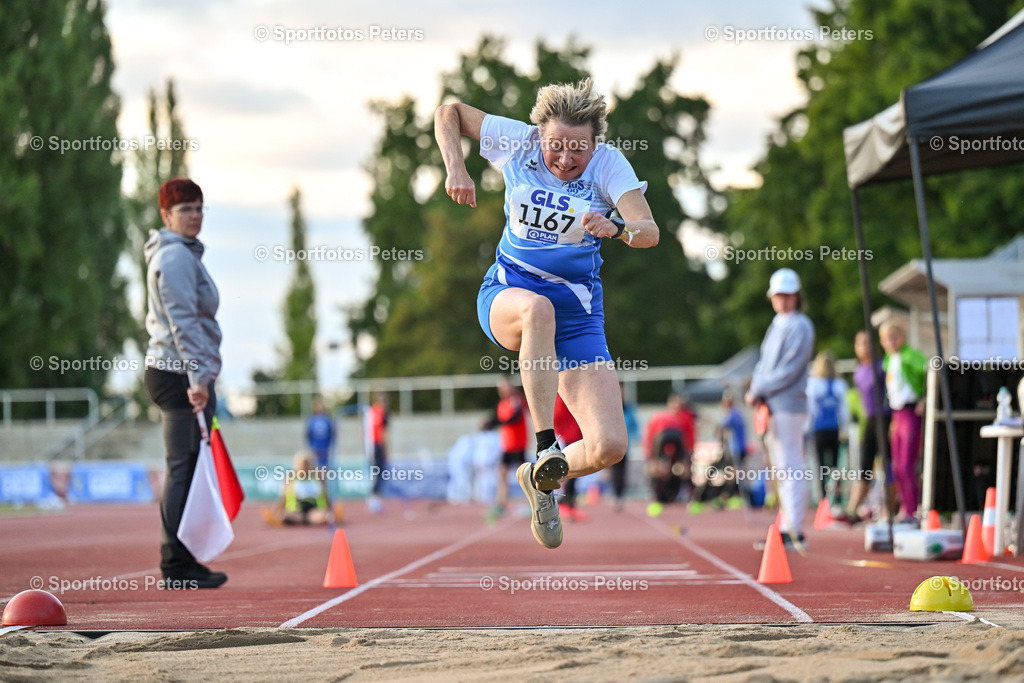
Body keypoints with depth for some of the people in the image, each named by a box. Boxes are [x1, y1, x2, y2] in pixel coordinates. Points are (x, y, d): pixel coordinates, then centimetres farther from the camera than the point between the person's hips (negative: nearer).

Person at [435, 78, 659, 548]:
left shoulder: (609, 164, -10)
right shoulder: (518, 143, -6)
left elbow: (649, 231, -24)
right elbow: (448, 113, 6)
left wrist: (618, 228, -46)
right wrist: (455, 168, -11)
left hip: (578, 315, 1)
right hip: (507, 295, 0)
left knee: (609, 448, -13)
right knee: (537, 308, -42)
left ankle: (542, 478, 21)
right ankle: (545, 446, -41)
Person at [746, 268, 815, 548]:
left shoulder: (800, 326, -8)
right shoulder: (777, 325, 19)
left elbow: (789, 370, -15)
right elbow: (765, 364, 20)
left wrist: (759, 390, -13)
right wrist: (756, 388, 2)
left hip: (788, 405, -9)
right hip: (772, 407, 9)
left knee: (790, 469, -10)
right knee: (782, 470, 10)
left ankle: (795, 531, -12)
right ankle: (787, 528, 14)